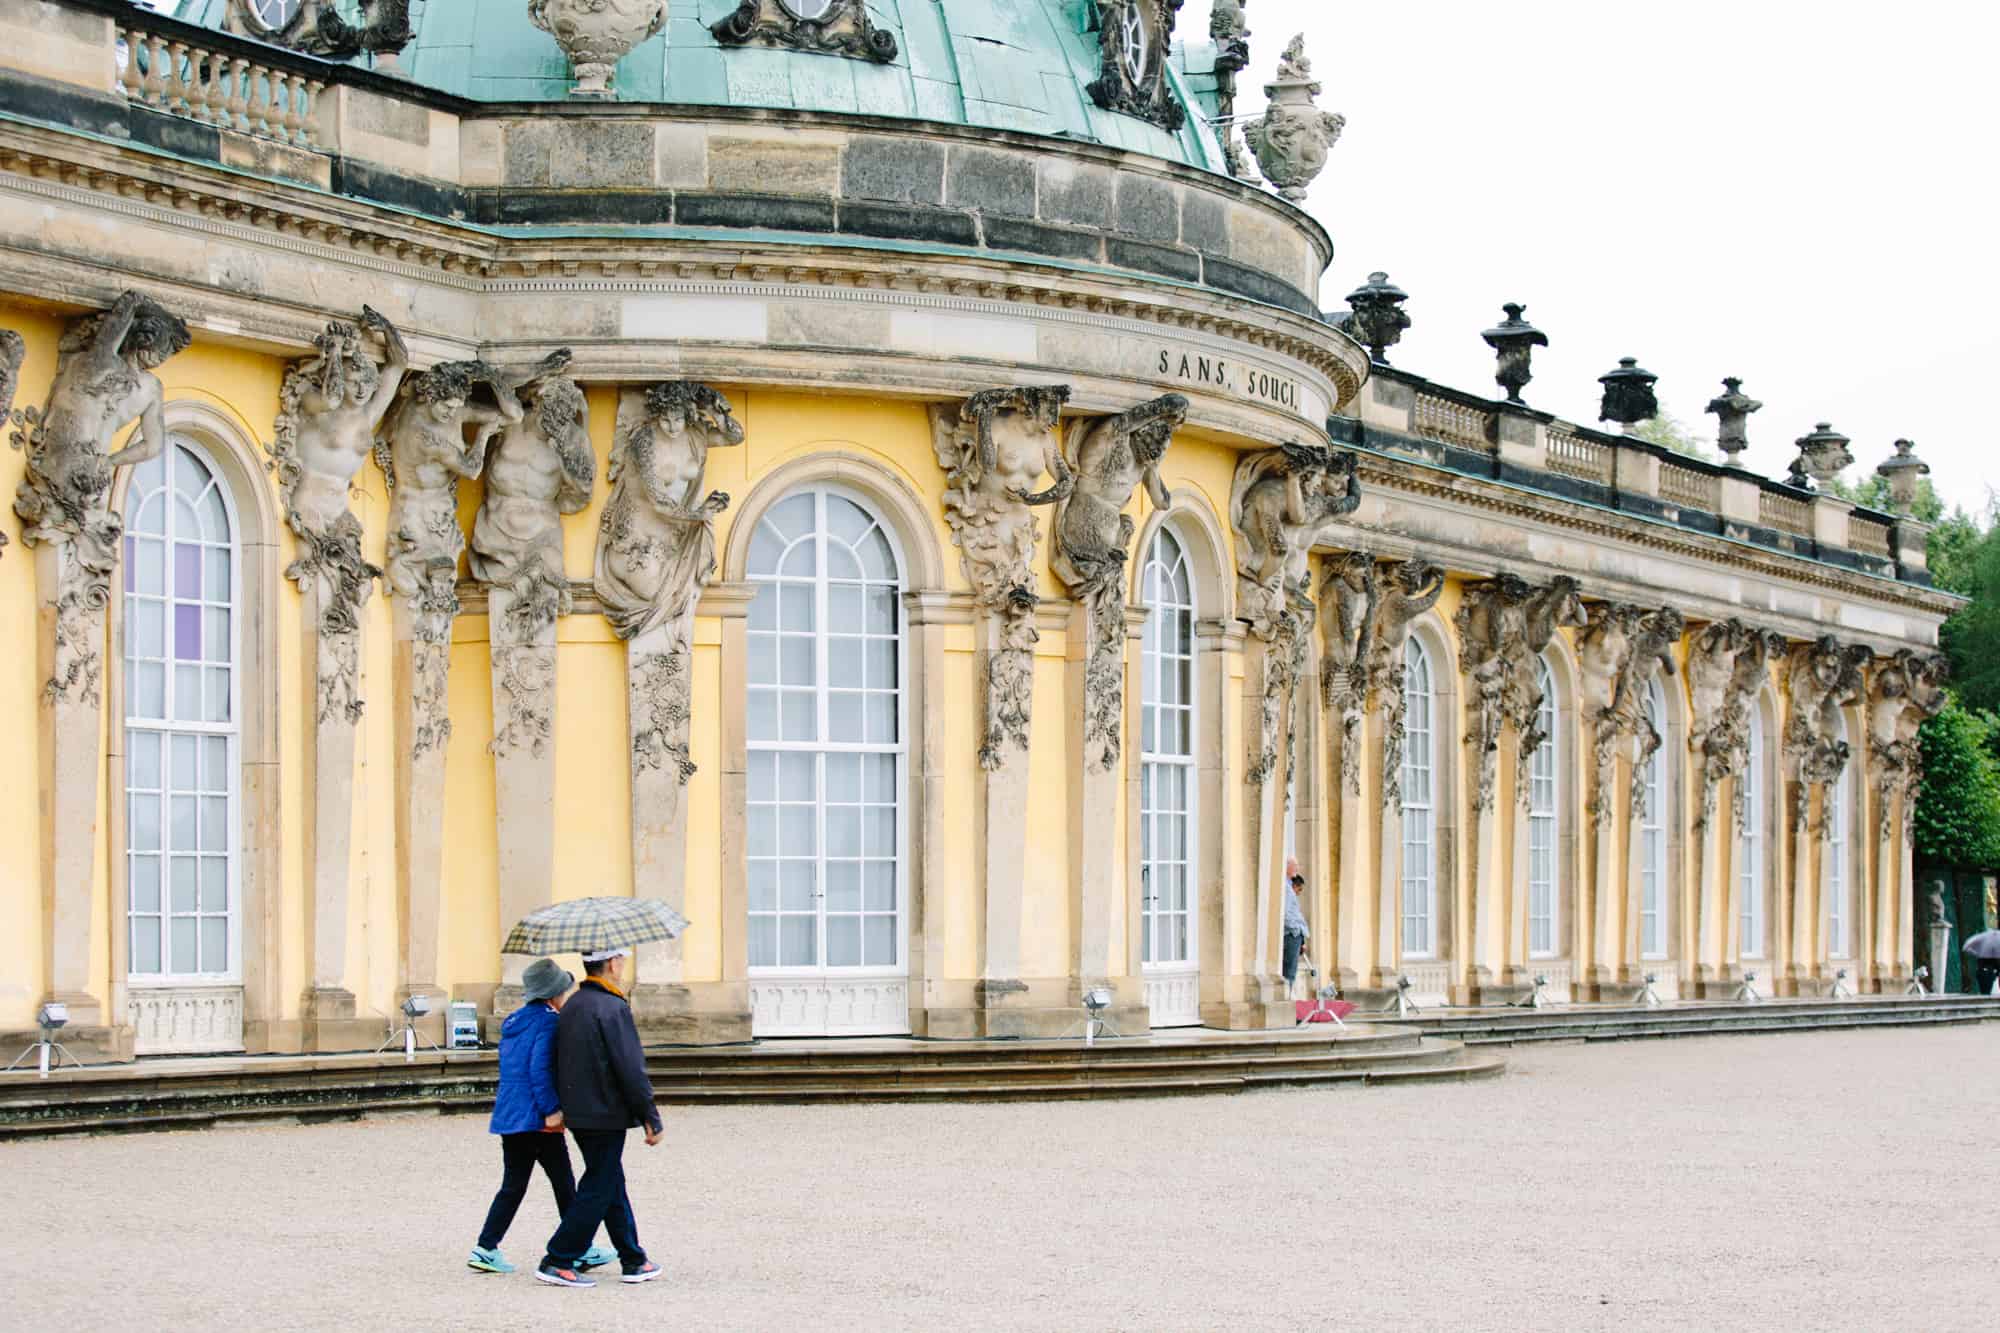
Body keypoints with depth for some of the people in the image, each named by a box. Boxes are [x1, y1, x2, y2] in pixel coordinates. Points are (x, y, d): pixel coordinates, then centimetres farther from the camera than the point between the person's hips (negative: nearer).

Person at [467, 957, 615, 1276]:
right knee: (564, 1183, 3)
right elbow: (540, 1069, -21)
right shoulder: (547, 1022, -12)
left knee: (513, 1185, 11)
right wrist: (552, 1111, -19)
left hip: (508, 1115, 8)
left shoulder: (513, 1021, 15)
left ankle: (486, 1249, 4)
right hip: (536, 1118, -8)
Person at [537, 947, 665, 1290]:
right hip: (606, 1116, -9)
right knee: (597, 1191, -3)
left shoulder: (572, 1007, 10)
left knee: (612, 1186, 16)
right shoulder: (613, 1008, -17)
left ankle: (634, 1261, 22)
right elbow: (631, 1069, -18)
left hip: (578, 1113, 9)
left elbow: (562, 1063, 17)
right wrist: (652, 1119, -12)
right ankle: (557, 1261, -4)